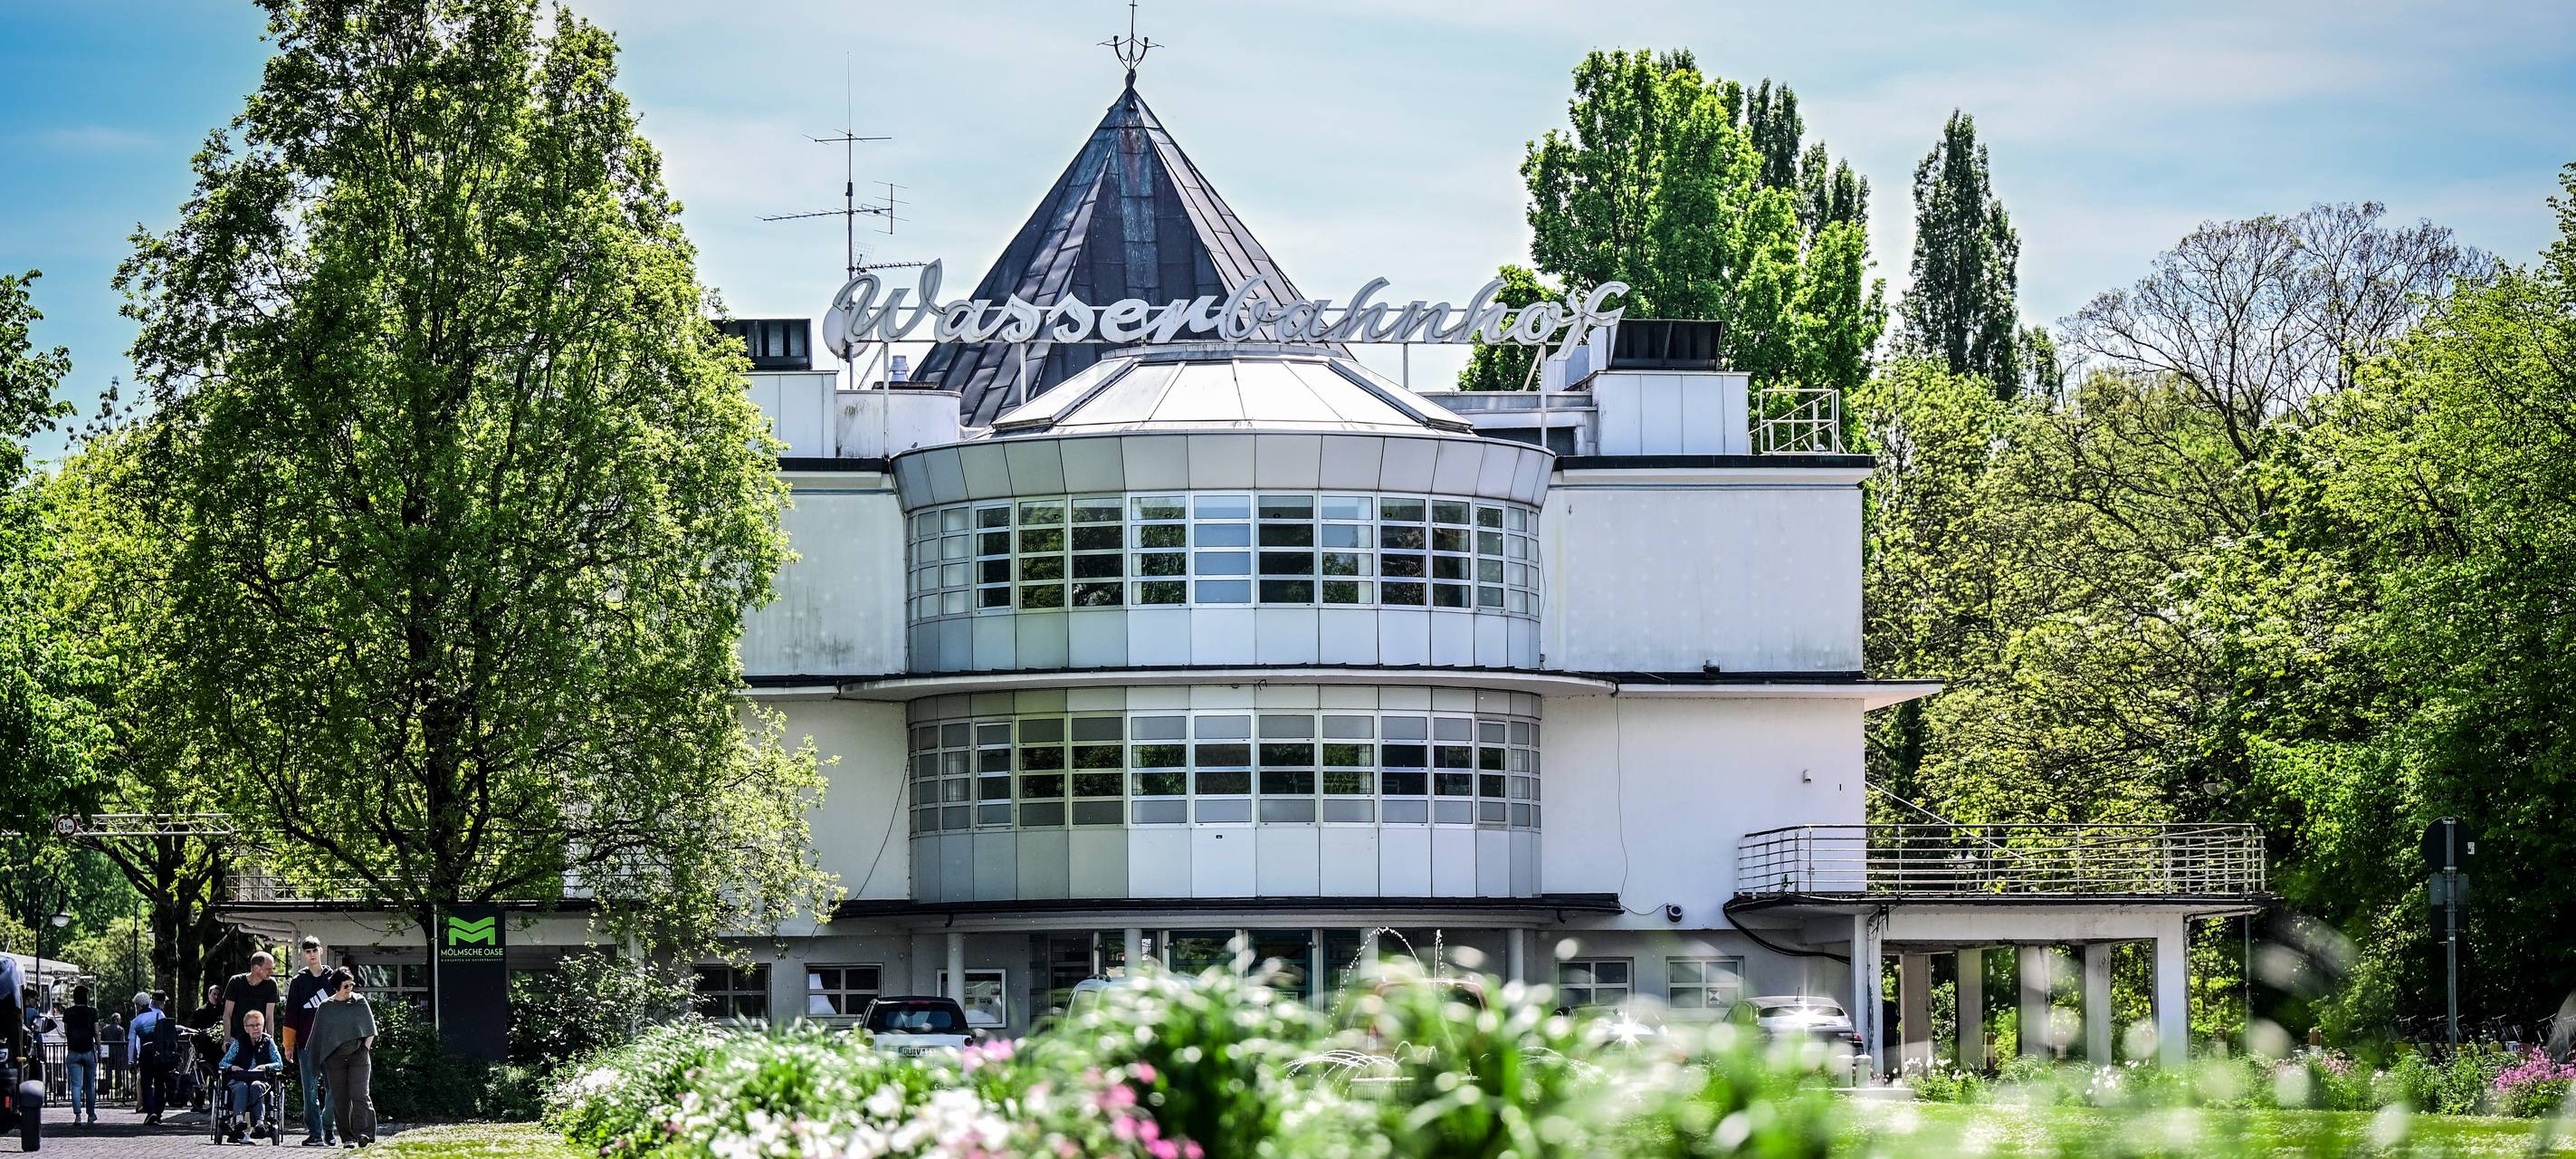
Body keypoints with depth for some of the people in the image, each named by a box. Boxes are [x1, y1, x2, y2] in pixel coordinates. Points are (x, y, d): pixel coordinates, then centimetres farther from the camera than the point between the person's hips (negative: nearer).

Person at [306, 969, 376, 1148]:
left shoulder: (360, 1003, 7)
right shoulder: (325, 1007, 7)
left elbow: (370, 1030, 11)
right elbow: (320, 1034, 11)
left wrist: (366, 1048, -1)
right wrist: (320, 1059, 6)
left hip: (358, 1055, -1)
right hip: (335, 1058, 1)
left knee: (359, 1095, -13)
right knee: (340, 1098, 0)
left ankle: (362, 1133, -17)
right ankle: (347, 1137, 3)